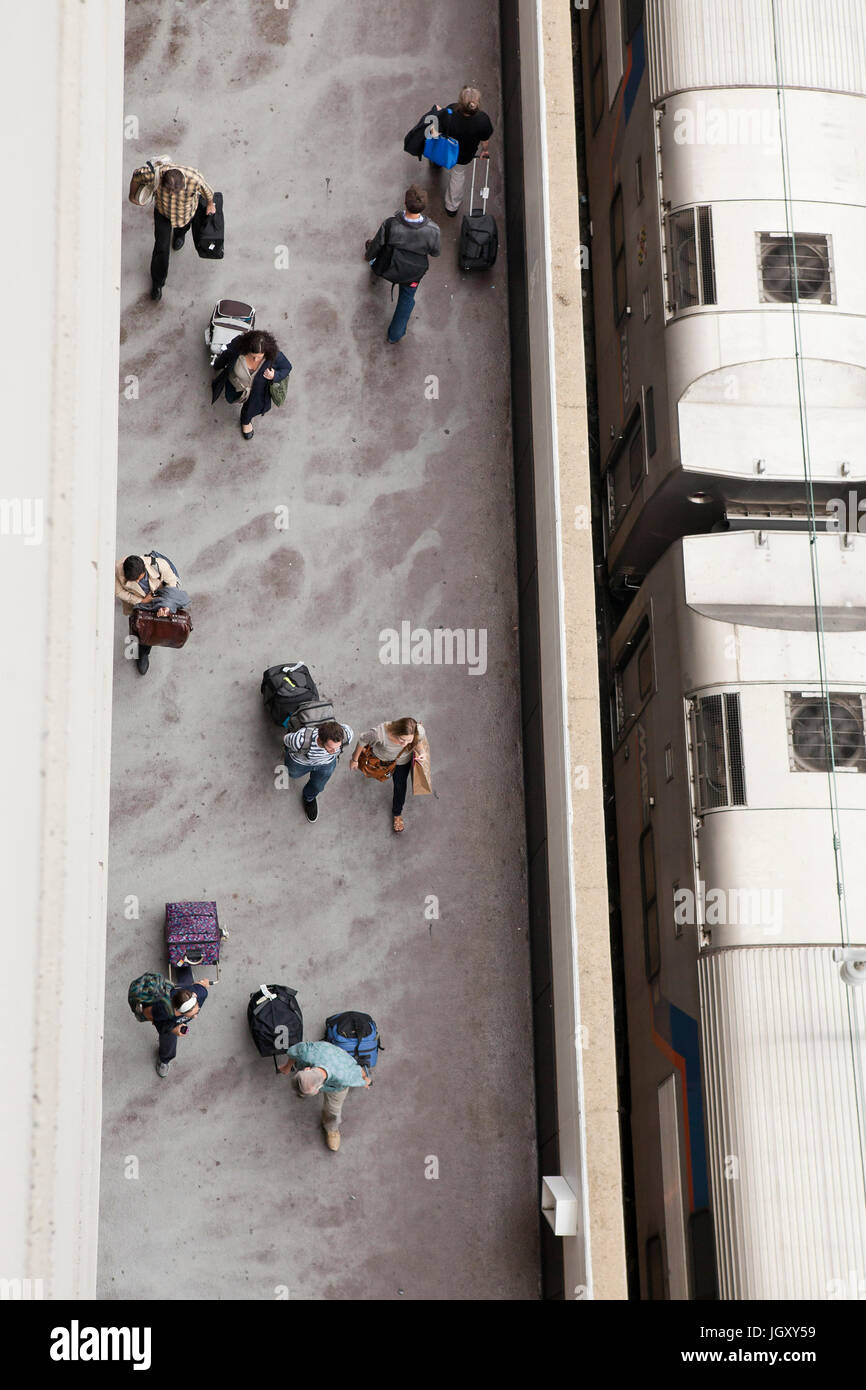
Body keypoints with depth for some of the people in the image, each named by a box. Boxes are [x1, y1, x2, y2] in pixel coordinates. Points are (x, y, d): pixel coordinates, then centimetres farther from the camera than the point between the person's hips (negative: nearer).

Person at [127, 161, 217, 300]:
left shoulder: (195, 179, -45)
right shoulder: (153, 175, -42)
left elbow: (207, 191, -19)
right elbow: (136, 175, -18)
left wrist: (210, 204, 2)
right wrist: (132, 196, 0)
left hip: (186, 212, 0)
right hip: (162, 211, 0)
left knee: (183, 226, 34)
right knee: (161, 247, 5)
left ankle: (180, 234, 73)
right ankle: (157, 282, 28)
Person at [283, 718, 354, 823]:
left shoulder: (346, 735, -42)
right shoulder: (300, 740, -47)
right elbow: (286, 739, -21)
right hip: (300, 759, -1)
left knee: (317, 786, 26)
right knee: (294, 773, 33)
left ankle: (309, 797, 60)